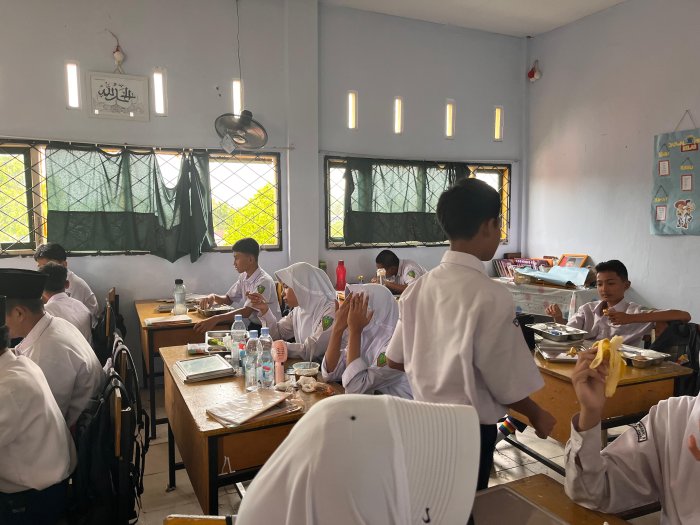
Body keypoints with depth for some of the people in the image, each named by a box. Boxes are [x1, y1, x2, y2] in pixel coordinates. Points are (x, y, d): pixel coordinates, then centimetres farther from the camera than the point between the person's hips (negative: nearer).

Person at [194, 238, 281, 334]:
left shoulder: (264, 281, -20)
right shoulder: (243, 277, 5)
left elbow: (247, 312, -25)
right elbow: (228, 299, 13)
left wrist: (216, 319, -34)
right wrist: (213, 297, -9)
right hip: (252, 325, 7)